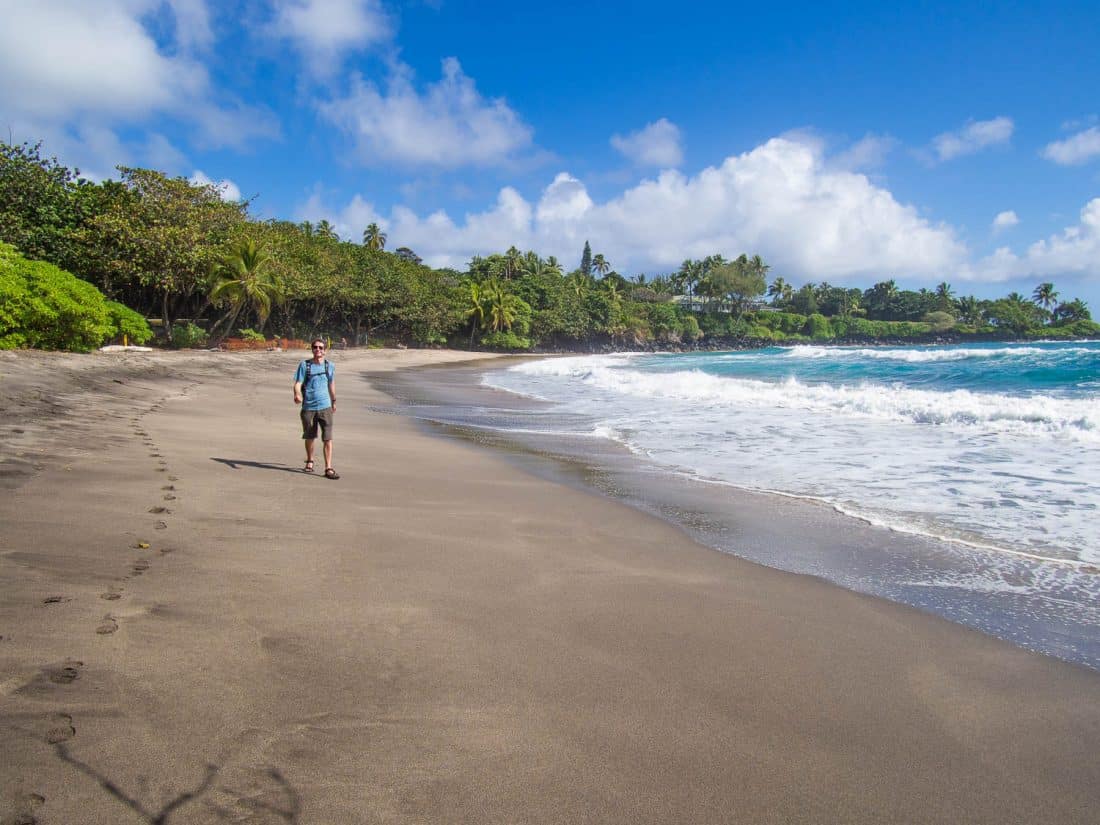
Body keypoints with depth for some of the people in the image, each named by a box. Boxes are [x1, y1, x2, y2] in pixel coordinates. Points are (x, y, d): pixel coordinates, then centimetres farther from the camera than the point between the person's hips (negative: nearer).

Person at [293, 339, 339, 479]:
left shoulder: (329, 365, 5)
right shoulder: (304, 365, -1)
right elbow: (298, 383, -6)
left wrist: (334, 401, 27)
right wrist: (297, 395, -27)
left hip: (325, 406, 0)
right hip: (308, 407, 0)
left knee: (328, 439, -9)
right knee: (310, 437, 15)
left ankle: (328, 468, -8)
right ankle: (309, 462, 38)